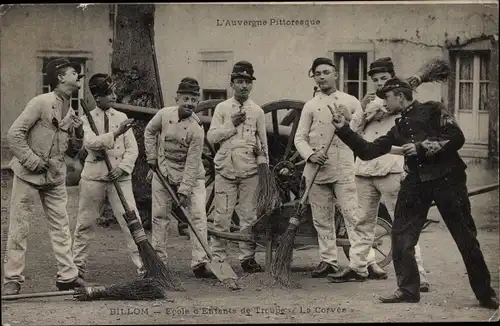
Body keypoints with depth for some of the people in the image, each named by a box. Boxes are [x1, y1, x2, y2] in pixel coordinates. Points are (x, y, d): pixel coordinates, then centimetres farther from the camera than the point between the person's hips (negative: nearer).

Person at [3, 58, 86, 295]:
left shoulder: (71, 111, 10)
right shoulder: (41, 102, -11)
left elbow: (72, 152, 17)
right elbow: (14, 134, -14)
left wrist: (78, 133, -2)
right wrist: (33, 161, -16)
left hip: (55, 177, 7)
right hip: (28, 175, -7)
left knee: (61, 226, 8)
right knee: (19, 228, -1)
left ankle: (67, 277, 14)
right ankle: (12, 279, 6)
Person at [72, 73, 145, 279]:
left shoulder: (121, 117, 7)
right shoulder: (88, 119, 1)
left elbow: (132, 149, 4)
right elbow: (91, 143, -19)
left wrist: (123, 167, -13)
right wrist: (116, 133, -31)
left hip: (119, 177, 1)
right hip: (94, 176, -1)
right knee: (85, 223, 8)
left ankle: (143, 265, -5)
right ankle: (78, 266, 22)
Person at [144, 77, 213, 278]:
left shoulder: (196, 129, -20)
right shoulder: (164, 115, -11)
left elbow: (192, 163, -21)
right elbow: (149, 131, 11)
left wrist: (184, 190, -24)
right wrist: (152, 157, 5)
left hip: (191, 176, -3)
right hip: (163, 172, 3)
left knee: (198, 216, -12)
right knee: (160, 216, 6)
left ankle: (199, 262, -11)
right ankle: (158, 260, 17)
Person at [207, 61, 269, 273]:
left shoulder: (257, 111, 9)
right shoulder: (222, 108, 6)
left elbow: (263, 142, 13)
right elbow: (211, 136, 1)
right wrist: (231, 125, -10)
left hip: (250, 170, 1)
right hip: (225, 168, -1)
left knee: (249, 216, 3)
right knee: (222, 216, -2)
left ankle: (247, 257, 11)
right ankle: (218, 257, 3)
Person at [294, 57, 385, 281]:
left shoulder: (350, 102, 7)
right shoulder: (311, 106, 11)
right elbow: (299, 138, 8)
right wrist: (310, 155, -9)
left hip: (343, 170, -3)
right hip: (316, 170, 3)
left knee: (354, 217, -10)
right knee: (322, 220, 9)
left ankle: (358, 266, -12)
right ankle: (327, 262, 19)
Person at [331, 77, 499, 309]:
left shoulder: (432, 111, 2)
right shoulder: (399, 128, 20)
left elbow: (456, 138, -10)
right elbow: (367, 151, 18)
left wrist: (421, 147, -12)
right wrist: (344, 130, 11)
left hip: (446, 179, -6)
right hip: (416, 182, 6)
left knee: (466, 238, -1)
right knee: (401, 236, -1)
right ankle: (408, 289, 12)